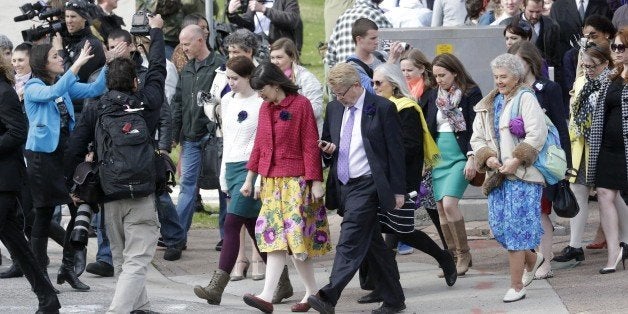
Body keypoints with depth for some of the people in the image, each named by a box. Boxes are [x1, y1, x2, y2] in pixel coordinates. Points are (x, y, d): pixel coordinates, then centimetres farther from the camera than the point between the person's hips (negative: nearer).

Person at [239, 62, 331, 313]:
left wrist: (316, 181, -11)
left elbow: (310, 145, -9)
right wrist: (249, 179, 17)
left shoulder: (300, 105, -8)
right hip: (271, 181, 7)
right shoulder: (265, 108, 12)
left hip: (295, 180, -7)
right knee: (274, 238, 1)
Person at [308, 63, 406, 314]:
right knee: (372, 244, 11)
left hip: (367, 185, -7)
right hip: (342, 186, 7)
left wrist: (398, 190, -7)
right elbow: (326, 144, 24)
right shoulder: (333, 109, 12)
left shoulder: (383, 108, -6)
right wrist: (328, 150, -1)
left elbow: (395, 151, -5)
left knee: (350, 241, -16)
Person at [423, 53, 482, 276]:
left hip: (460, 155, -6)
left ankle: (464, 254, -6)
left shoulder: (470, 94, -4)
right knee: (441, 207, 3)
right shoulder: (434, 95, 11)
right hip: (439, 154, 6)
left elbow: (476, 129, -8)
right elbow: (427, 127, 16)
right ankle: (453, 257, 10)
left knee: (449, 204, -18)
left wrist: (472, 157, -14)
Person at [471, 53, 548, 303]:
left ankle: (516, 286, -4)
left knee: (515, 228, -8)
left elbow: (537, 134, -15)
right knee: (499, 226, 5)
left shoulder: (525, 99, -5)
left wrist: (516, 160, -19)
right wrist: (487, 157, -4)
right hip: (498, 175, 7)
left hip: (522, 174, -7)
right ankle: (532, 259, 31)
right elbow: (477, 138, 15)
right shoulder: (488, 105, 16)